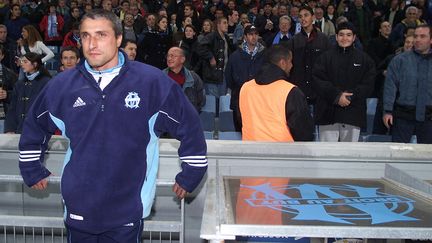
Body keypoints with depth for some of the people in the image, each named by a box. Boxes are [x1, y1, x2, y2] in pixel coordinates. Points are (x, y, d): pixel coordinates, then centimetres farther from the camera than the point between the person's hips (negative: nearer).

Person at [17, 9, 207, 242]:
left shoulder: (152, 81, -7)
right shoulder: (62, 84, 1)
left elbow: (190, 127, 1)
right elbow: (34, 127, 18)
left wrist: (189, 176, 4)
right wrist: (33, 171, 20)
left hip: (127, 212, -2)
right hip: (78, 211, 3)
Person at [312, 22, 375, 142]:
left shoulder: (364, 59, 7)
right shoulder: (325, 57, 5)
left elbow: (368, 84, 0)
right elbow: (318, 81, -4)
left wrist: (350, 97, -14)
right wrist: (336, 96, -16)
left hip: (353, 113, 1)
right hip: (328, 112, -1)